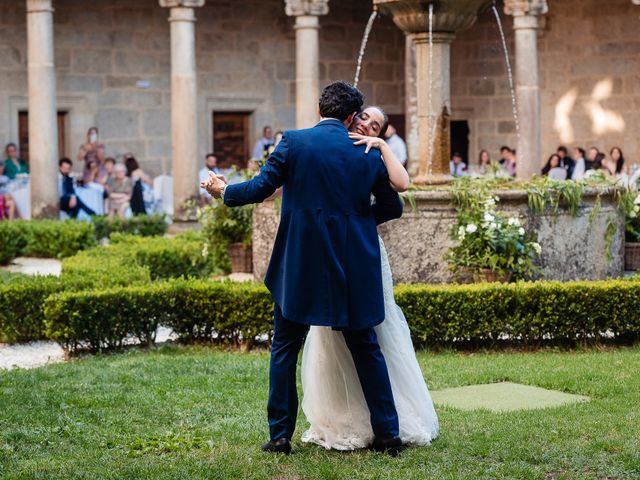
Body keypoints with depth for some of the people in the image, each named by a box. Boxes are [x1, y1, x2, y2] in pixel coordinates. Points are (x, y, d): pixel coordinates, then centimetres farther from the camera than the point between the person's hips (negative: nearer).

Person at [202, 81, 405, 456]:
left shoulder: (294, 142, -5)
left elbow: (260, 188, -6)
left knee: (285, 349, 11)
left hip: (301, 267, -2)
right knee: (366, 349, 11)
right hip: (354, 269, 2)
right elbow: (393, 207, 10)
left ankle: (280, 436, 9)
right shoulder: (368, 154, 3)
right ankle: (388, 435, 11)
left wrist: (224, 191, 13)